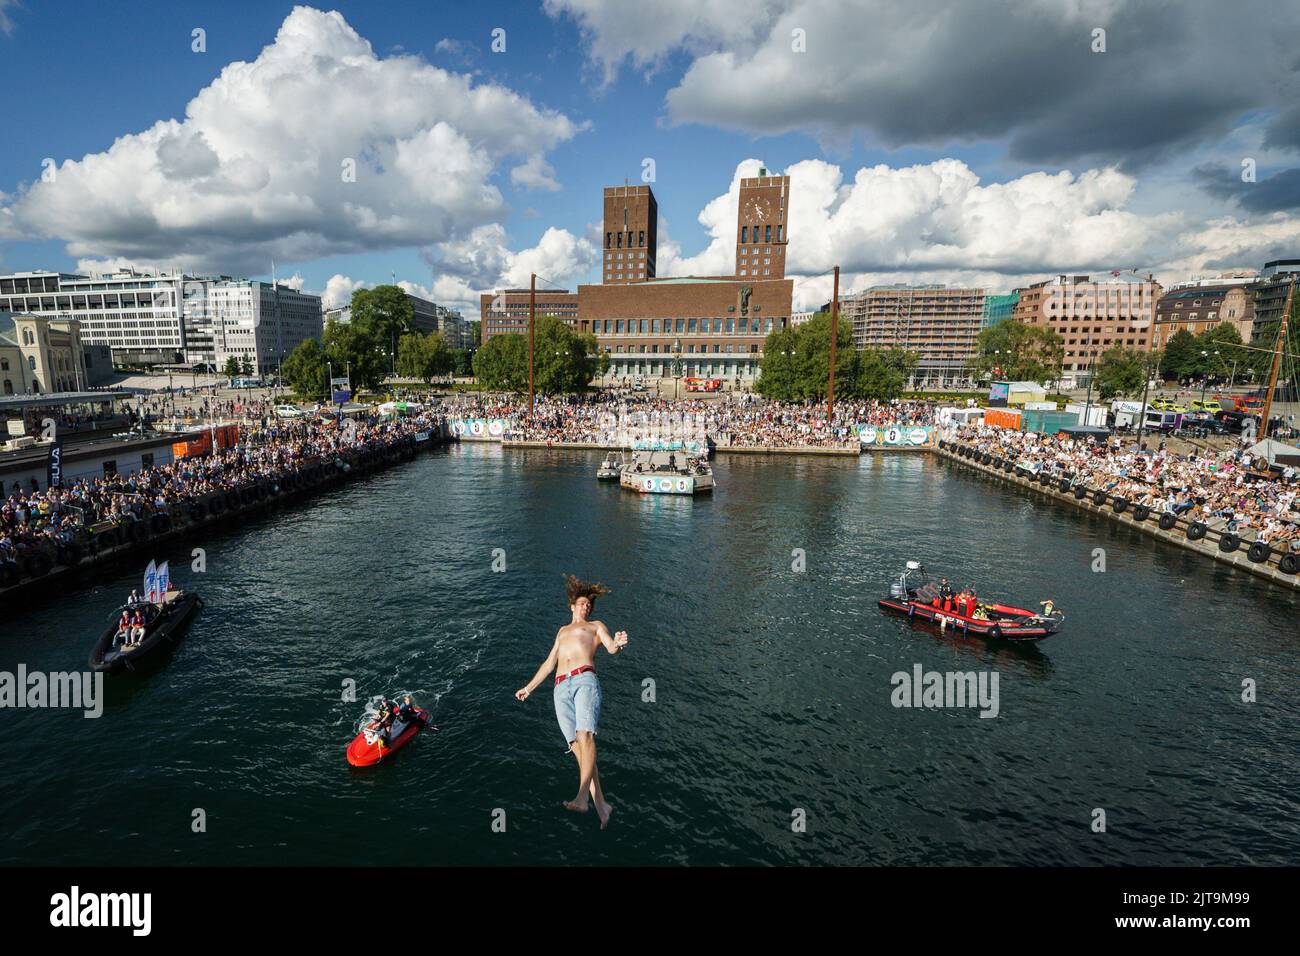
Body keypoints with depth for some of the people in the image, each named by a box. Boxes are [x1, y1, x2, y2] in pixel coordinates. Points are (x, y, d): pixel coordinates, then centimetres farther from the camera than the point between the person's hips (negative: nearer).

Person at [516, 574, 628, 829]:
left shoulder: (596, 626, 22)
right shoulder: (562, 631, 35)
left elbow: (611, 647, 3)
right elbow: (549, 663, 39)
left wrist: (618, 643, -21)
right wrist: (529, 688, 39)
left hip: (584, 679, -4)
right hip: (561, 689, 4)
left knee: (585, 736, -24)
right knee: (576, 745, -9)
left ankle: (581, 798, -31)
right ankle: (601, 805, -9)